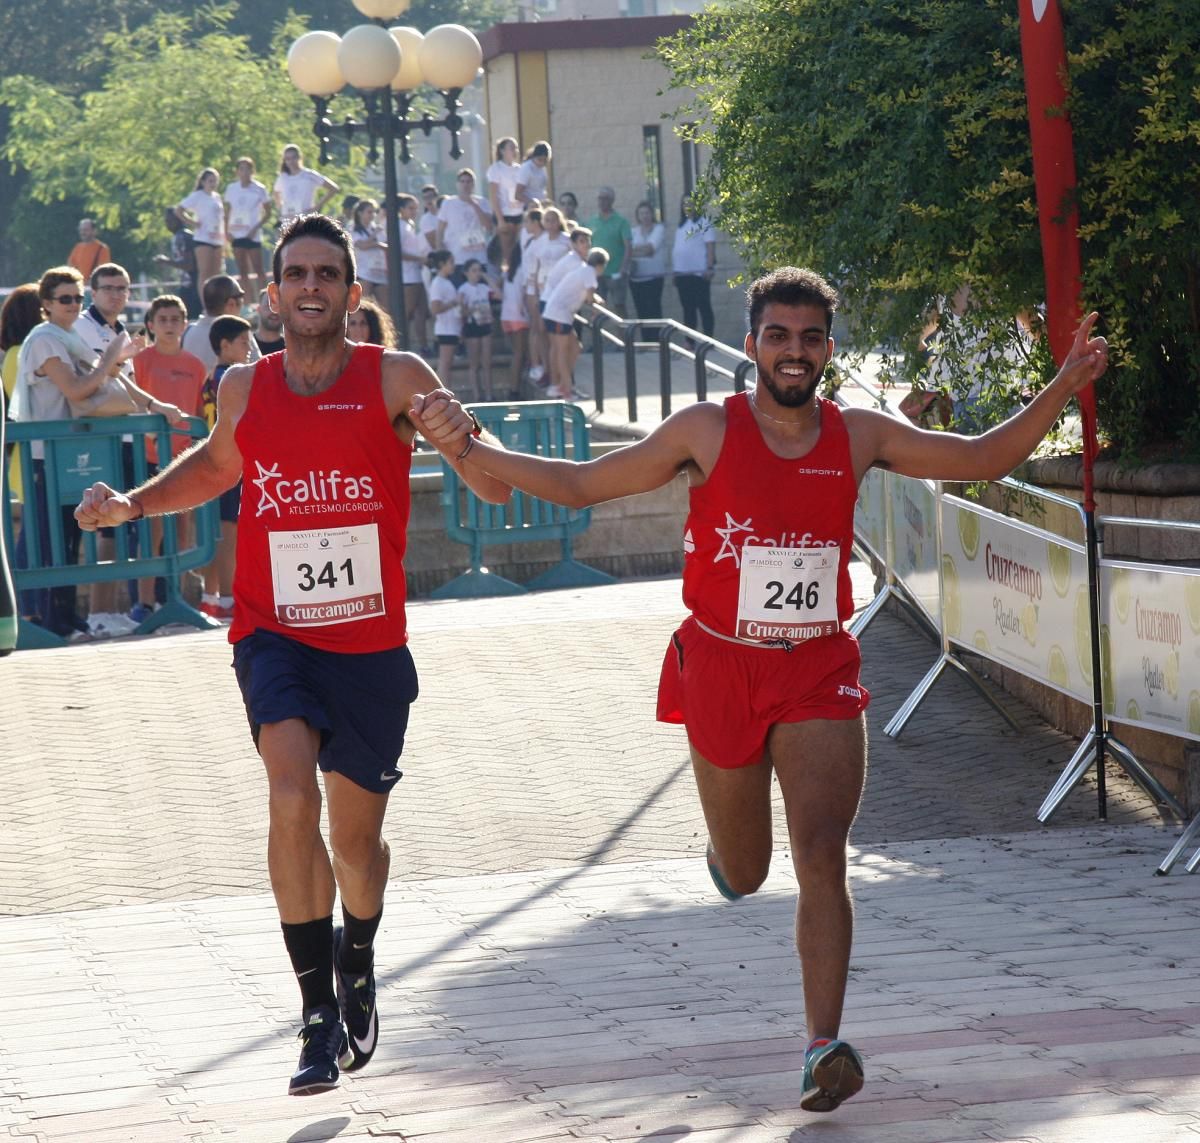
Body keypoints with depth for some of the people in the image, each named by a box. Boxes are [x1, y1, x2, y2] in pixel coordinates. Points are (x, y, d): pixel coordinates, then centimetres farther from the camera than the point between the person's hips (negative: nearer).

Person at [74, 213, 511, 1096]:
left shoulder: (396, 380, -7)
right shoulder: (244, 390, 3)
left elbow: (496, 492, -12)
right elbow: (217, 465, 26)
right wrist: (133, 504, 10)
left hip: (370, 642, 0)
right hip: (274, 632, 1)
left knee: (357, 834, 12)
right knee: (292, 795, -24)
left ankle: (356, 965, 44)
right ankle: (319, 1013, -16)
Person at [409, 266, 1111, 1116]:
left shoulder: (857, 436, 1)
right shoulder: (709, 433, -5)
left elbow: (983, 459, 7)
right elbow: (582, 485, 0)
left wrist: (1064, 388, -5)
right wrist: (471, 452, -11)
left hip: (820, 672, 1)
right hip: (724, 670, 0)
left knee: (822, 854, -15)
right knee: (744, 875, 13)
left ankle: (825, 1045, -16)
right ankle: (728, 846, 52)